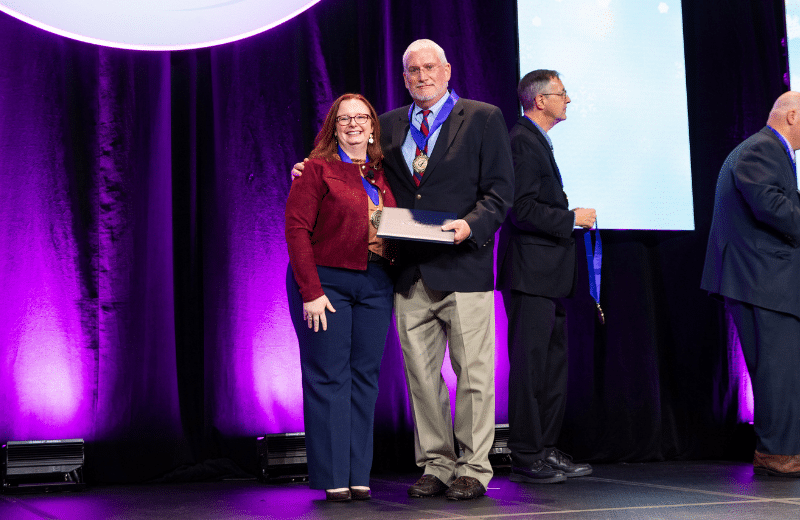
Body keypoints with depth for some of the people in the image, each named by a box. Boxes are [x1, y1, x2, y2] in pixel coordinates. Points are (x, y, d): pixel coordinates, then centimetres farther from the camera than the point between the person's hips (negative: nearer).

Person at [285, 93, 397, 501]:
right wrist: (311, 292, -14)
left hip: (374, 284, 5)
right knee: (328, 377, -4)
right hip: (325, 282, -5)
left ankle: (358, 475, 12)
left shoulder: (384, 174, 15)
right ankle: (333, 477, 2)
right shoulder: (317, 169, -2)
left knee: (365, 376, 6)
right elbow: (296, 229, -9)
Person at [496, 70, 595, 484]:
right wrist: (572, 219, -13)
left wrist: (572, 217, 12)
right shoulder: (522, 141, -12)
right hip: (529, 272, -11)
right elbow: (521, 208, -20)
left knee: (554, 363, 13)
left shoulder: (539, 142, 21)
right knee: (529, 365, -6)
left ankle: (546, 450, 19)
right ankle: (525, 458, -1)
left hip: (547, 273, 11)